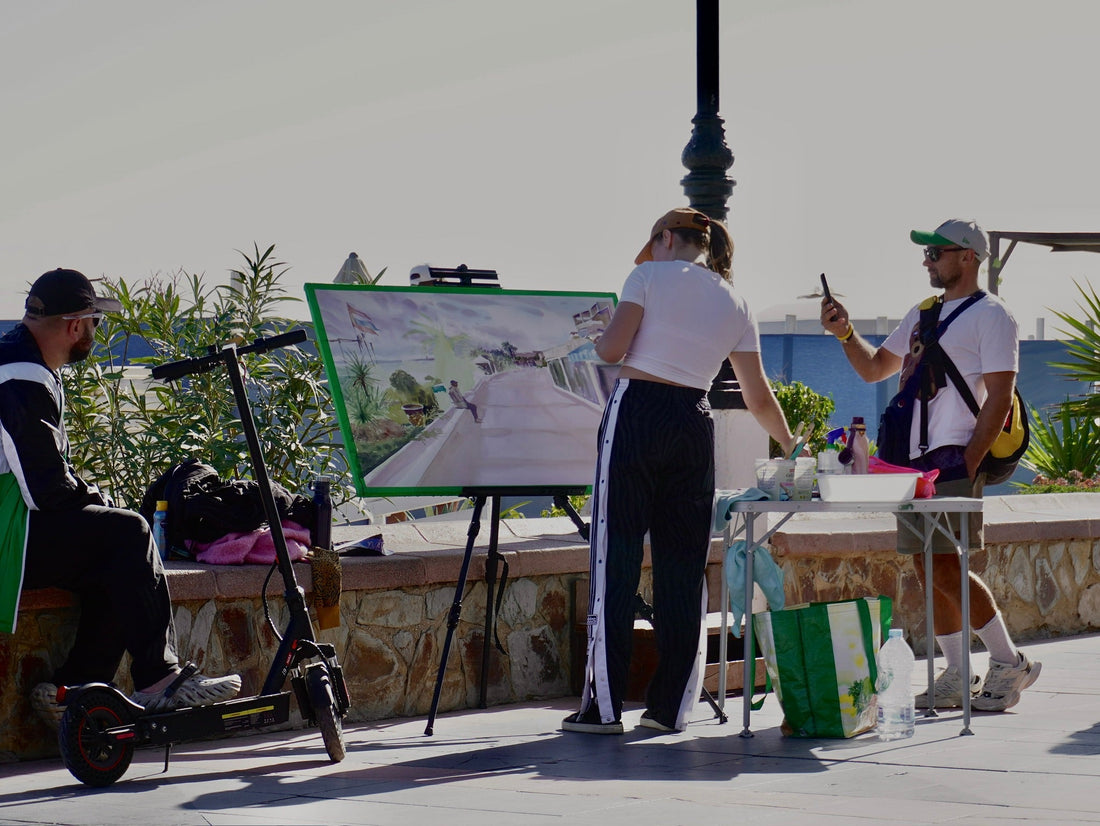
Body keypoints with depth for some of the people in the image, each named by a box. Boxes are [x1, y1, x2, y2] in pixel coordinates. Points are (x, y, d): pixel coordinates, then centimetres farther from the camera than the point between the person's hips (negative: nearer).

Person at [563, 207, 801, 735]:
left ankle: (604, 706, -3)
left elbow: (612, 350, -7)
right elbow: (759, 398, 15)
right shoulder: (735, 304, 15)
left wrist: (596, 339, 16)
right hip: (694, 427, 4)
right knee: (683, 567, 10)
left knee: (616, 559, -2)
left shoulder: (651, 276, 1)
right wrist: (790, 446, 30)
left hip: (636, 418, -4)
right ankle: (670, 706, 10)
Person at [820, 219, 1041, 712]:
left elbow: (998, 399, -11)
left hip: (954, 457, -8)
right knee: (929, 569, 7)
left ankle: (1010, 663, -3)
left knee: (943, 567, -14)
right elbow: (875, 368, 27)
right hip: (912, 458, 8)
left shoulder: (990, 316, -4)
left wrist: (967, 465, -18)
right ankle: (956, 678, 13)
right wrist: (846, 333, 9)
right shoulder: (923, 313, 20)